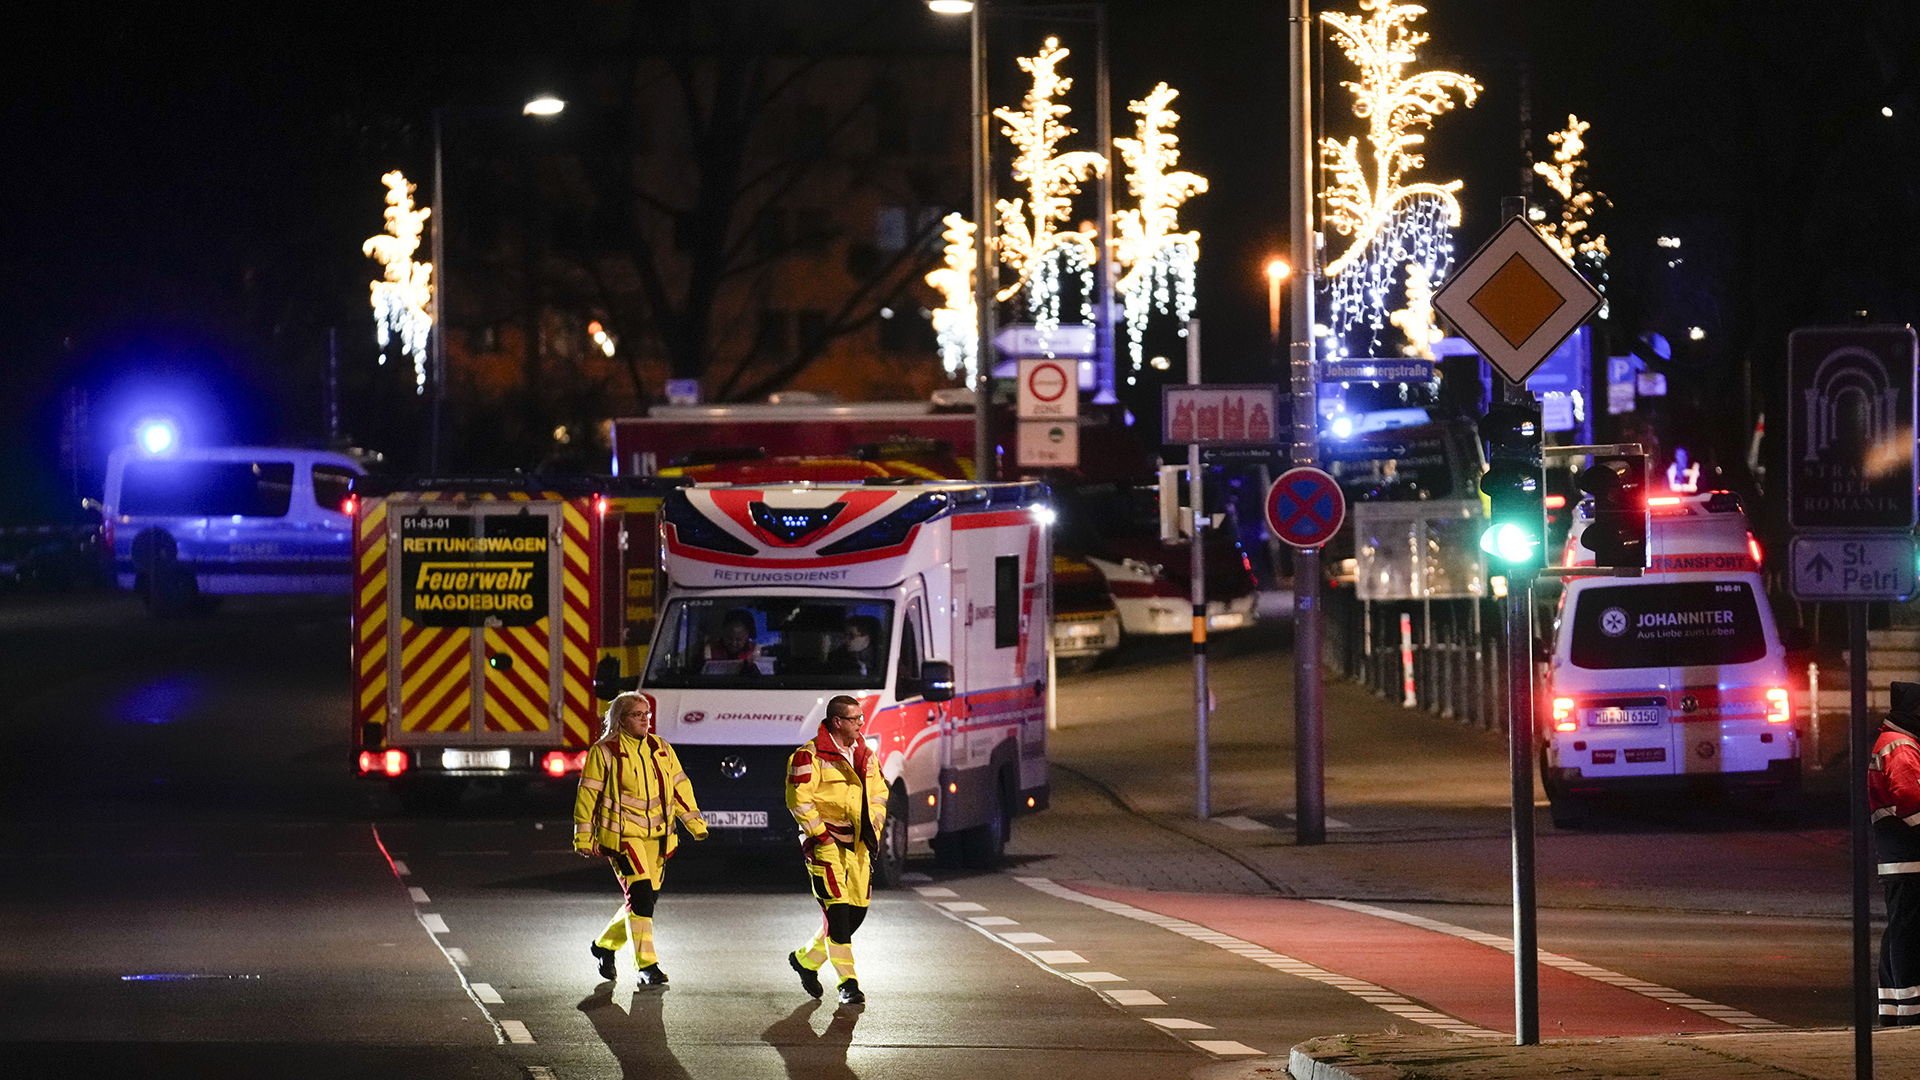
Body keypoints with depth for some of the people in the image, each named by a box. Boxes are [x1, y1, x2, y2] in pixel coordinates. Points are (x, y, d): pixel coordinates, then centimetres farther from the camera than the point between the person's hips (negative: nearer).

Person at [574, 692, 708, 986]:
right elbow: (588, 794, -2)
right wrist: (584, 837, -3)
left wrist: (695, 823, 13)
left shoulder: (661, 749, 12)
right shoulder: (605, 752, -4)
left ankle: (606, 945, 33)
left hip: (657, 838, 6)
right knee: (640, 894, -17)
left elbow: (679, 787, 18)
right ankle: (647, 966, -14)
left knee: (647, 898, 9)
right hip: (622, 835, -6)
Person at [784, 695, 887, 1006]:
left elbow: (878, 794, 21)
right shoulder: (810, 756, -11)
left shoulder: (864, 756, 12)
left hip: (857, 845, 7)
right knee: (837, 910, -10)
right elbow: (798, 799, -15)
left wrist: (873, 828, 9)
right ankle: (848, 983, -5)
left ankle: (806, 959, 27)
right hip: (826, 847, -7)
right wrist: (820, 834, -16)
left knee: (857, 910, 7)